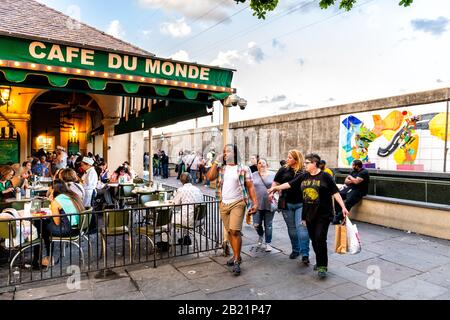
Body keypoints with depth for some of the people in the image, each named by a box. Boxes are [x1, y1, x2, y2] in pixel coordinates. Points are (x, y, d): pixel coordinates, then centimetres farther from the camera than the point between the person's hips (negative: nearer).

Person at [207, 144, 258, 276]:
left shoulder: (243, 169, -3)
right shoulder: (221, 168, 8)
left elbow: (250, 187, -4)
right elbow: (210, 177, -6)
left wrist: (255, 203, -11)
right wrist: (216, 162, -6)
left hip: (237, 203, -5)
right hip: (223, 204, 5)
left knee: (235, 231, -14)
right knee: (229, 232, 12)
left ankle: (237, 261, -2)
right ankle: (236, 256, 28)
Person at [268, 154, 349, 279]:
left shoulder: (325, 176, -6)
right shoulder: (303, 177, 7)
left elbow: (335, 193, -6)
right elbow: (290, 184, 11)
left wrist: (343, 207, -12)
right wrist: (276, 187, 11)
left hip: (323, 214, -5)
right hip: (309, 214, 5)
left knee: (320, 239, -8)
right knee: (314, 240, 11)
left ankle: (322, 266, 3)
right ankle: (320, 261, 28)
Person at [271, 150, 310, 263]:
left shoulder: (304, 171, -3)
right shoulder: (284, 169, 4)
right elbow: (275, 182, 9)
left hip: (301, 204, -3)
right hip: (287, 203, 3)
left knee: (301, 227, -9)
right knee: (291, 228, 13)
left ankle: (305, 254, -3)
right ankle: (295, 250, 29)